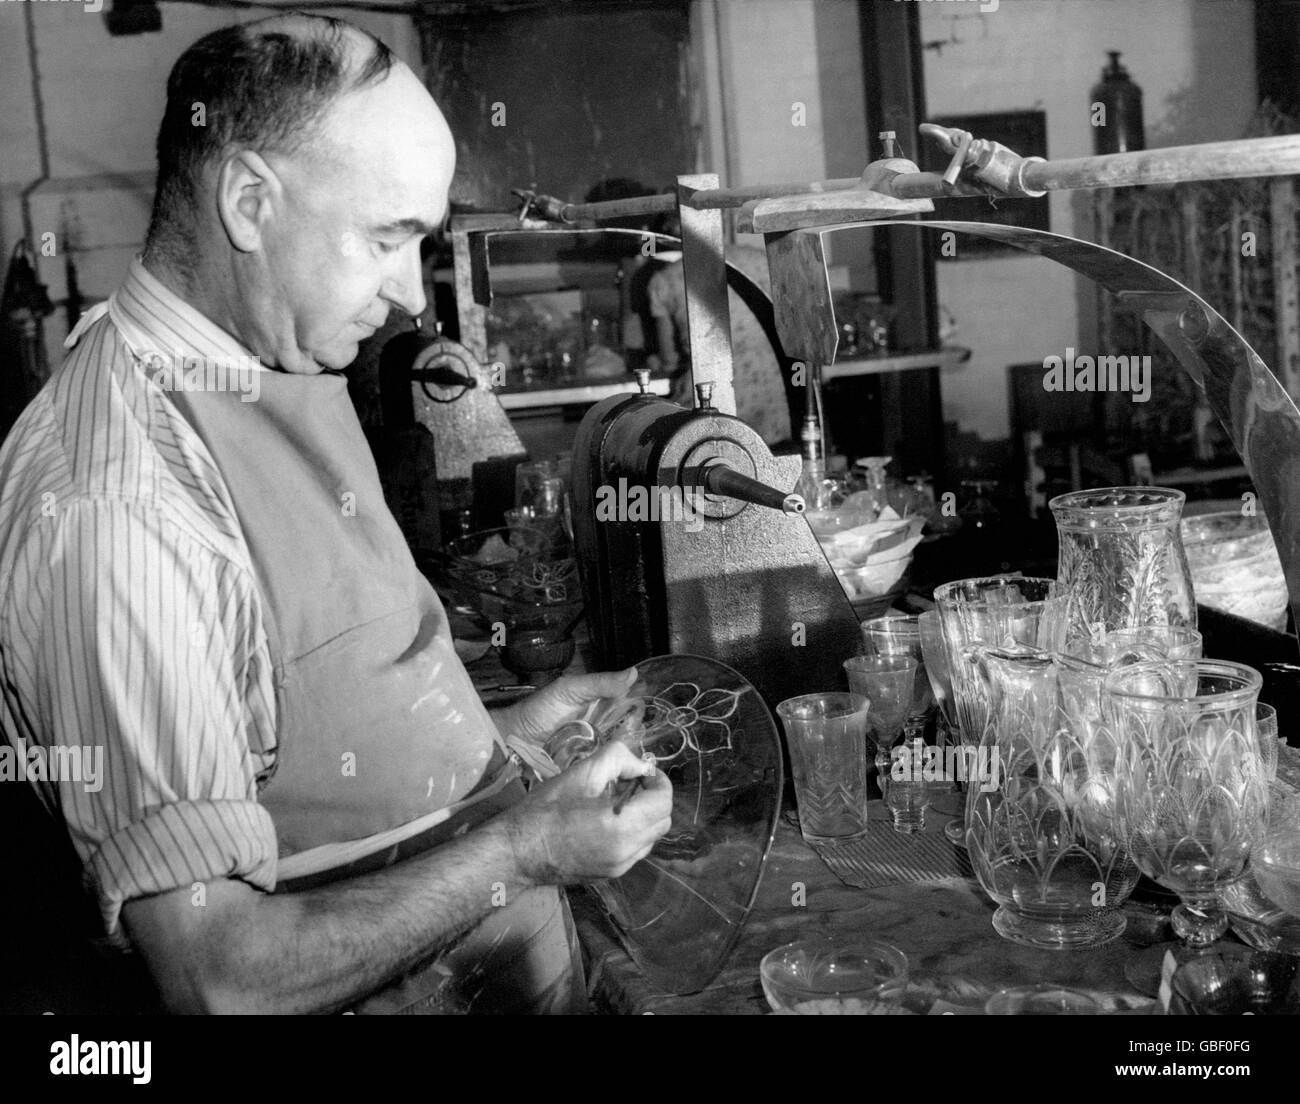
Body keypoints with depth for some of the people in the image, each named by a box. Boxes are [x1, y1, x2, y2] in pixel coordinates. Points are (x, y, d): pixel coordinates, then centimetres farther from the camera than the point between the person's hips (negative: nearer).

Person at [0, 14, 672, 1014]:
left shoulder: (284, 373, 1)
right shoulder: (117, 508, -29)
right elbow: (217, 978, -26)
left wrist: (494, 735, 3)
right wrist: (519, 850, -24)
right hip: (391, 992, -8)